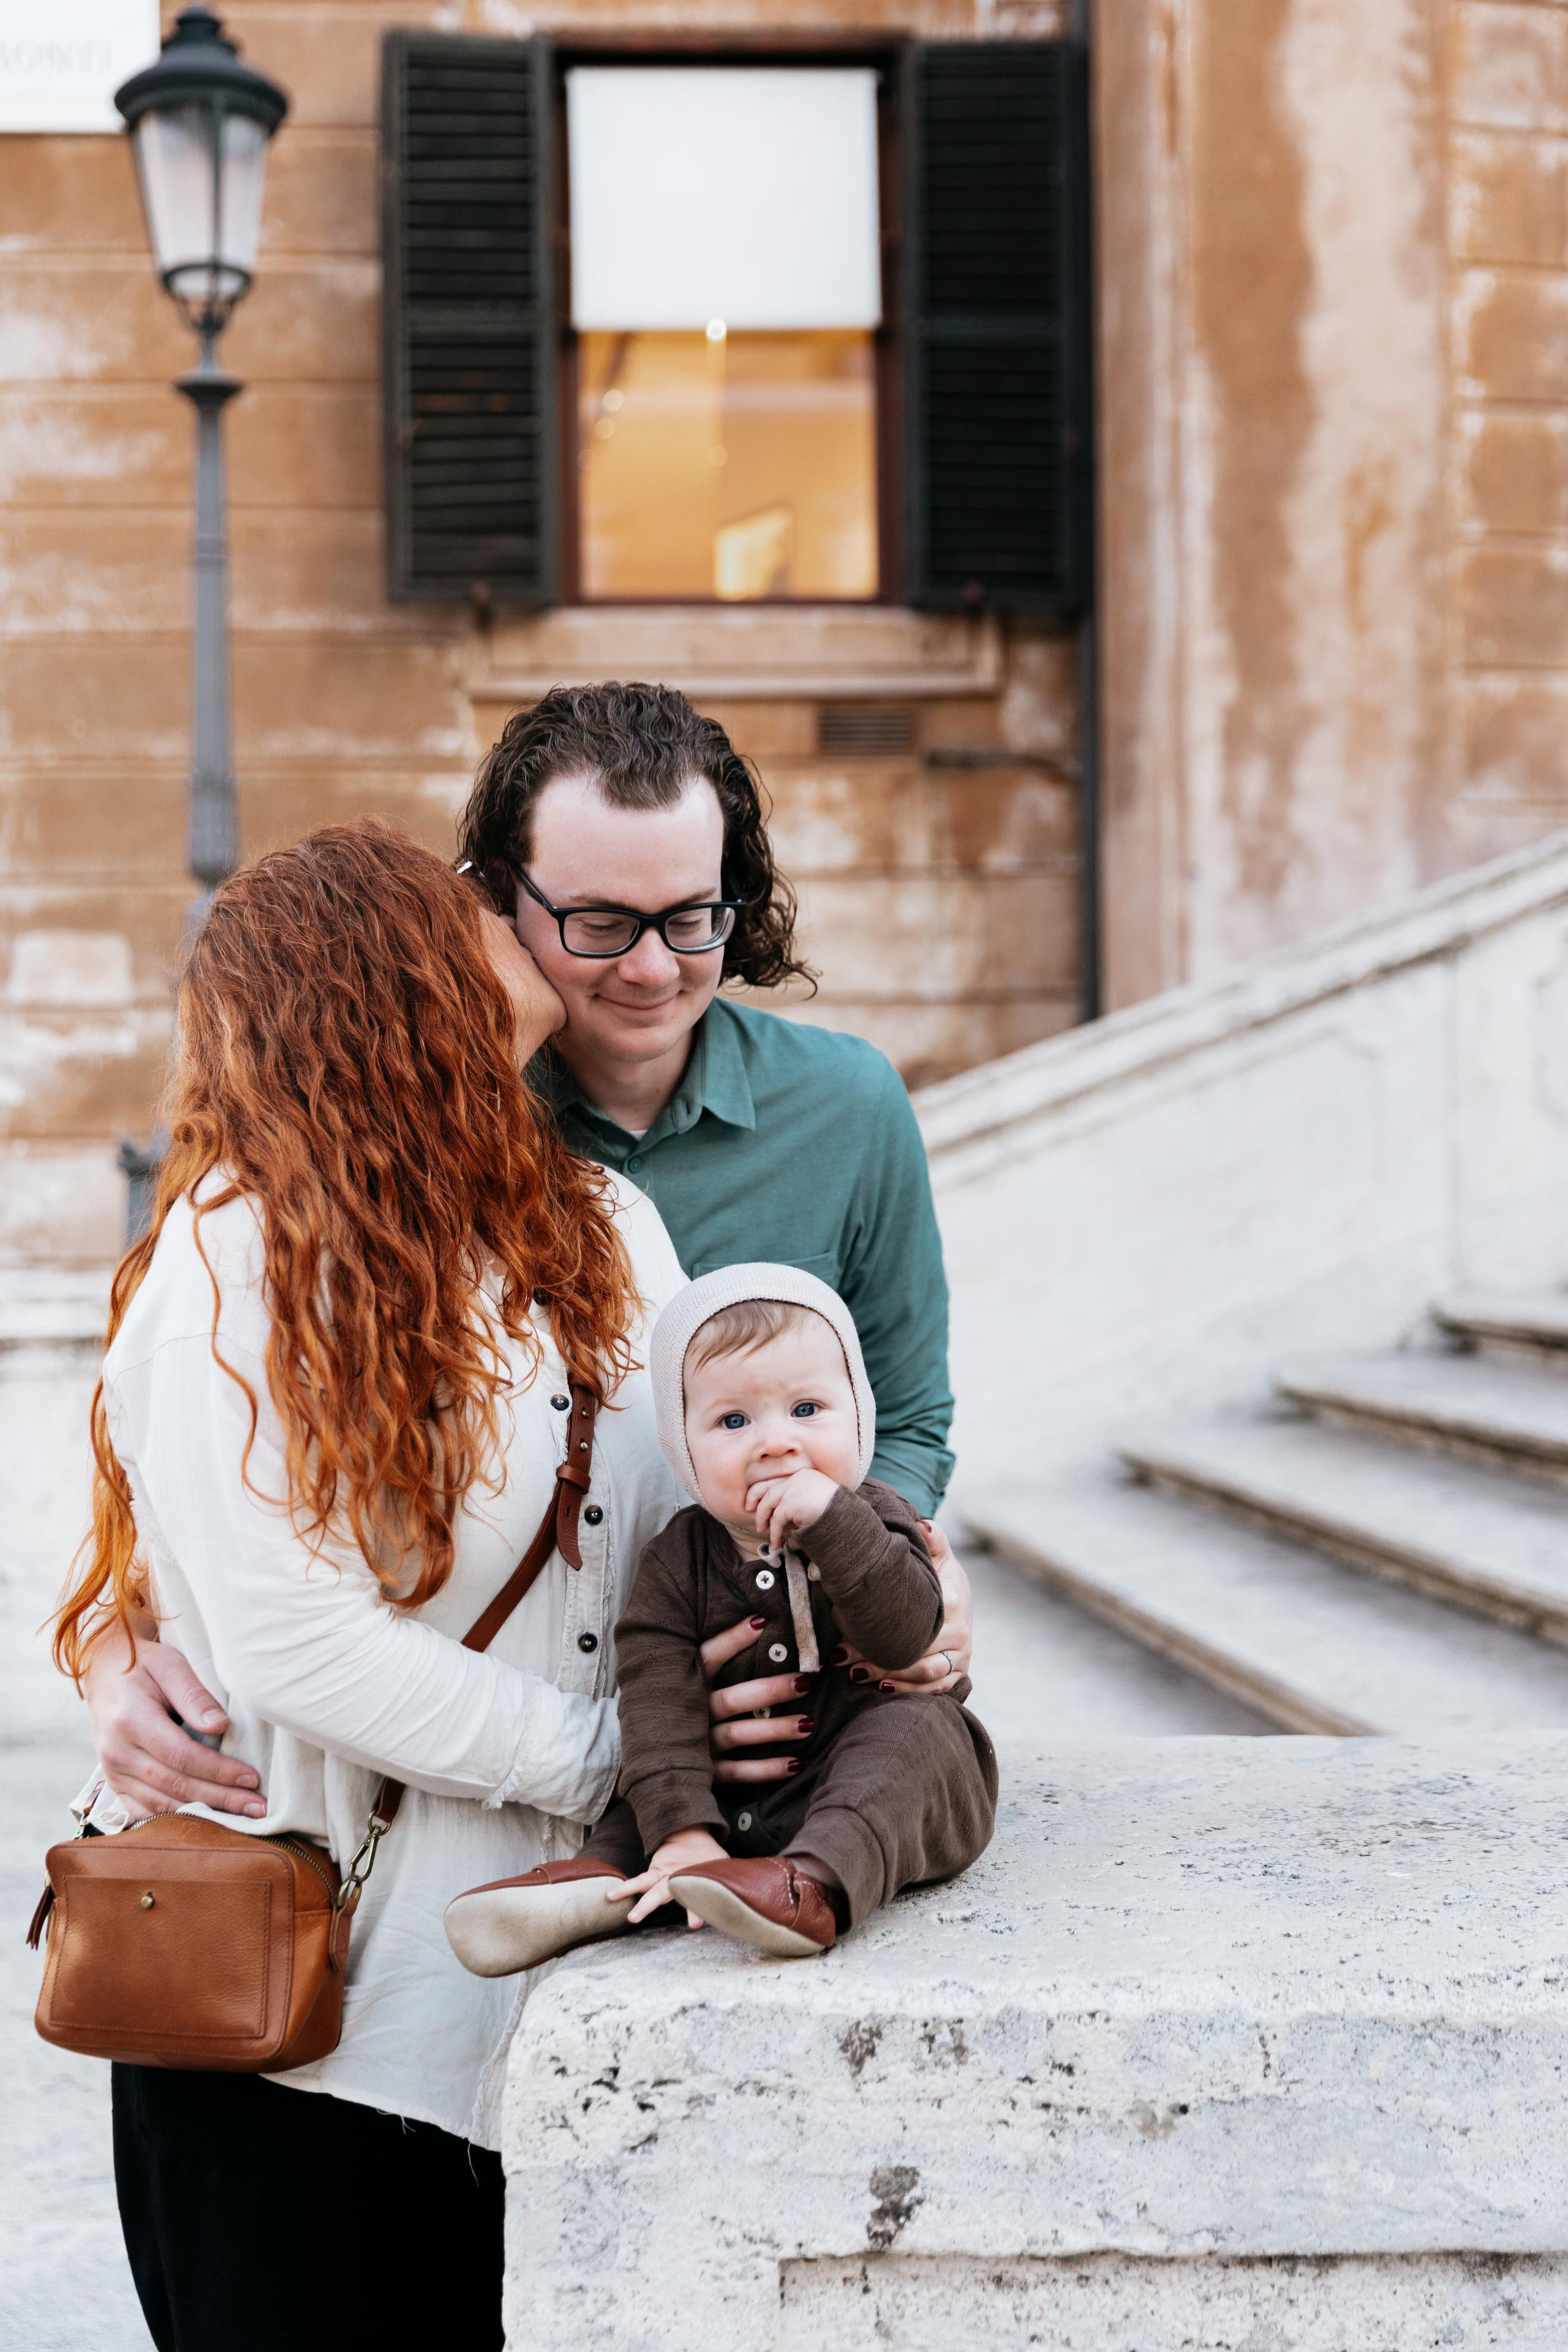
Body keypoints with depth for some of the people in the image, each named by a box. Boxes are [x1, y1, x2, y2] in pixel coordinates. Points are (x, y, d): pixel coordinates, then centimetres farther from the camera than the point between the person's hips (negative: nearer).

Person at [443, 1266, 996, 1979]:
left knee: (909, 1728, -29)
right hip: (742, 1803, 3)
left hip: (875, 1791, -3)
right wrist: (680, 1830, -29)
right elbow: (660, 1698, -15)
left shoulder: (870, 1522, -2)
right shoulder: (678, 1561, -3)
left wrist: (834, 1523, -29)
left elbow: (904, 1637, -20)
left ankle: (818, 1883, -50)